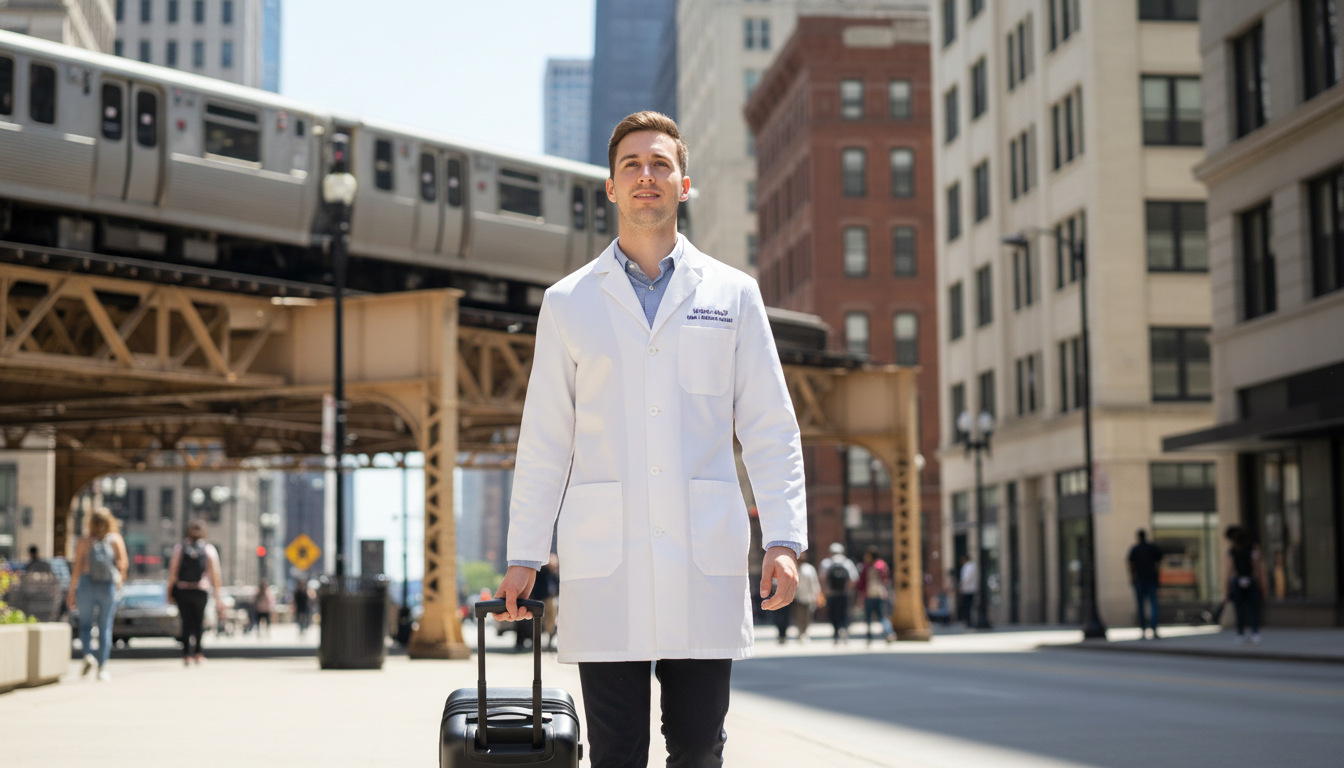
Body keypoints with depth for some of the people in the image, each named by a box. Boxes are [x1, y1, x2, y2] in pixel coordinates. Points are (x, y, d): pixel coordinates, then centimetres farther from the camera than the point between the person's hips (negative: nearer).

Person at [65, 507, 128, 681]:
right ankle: (102, 668, 3)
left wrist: (72, 590, 3)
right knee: (105, 627, 6)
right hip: (108, 587, 0)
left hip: (87, 584, 0)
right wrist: (120, 577, 16)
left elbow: (78, 567, -1)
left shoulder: (84, 540, 3)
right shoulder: (115, 539, 3)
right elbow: (123, 563, -4)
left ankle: (88, 655, -11)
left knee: (85, 623, 13)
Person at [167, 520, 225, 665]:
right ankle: (198, 653, 14)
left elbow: (172, 573, 0)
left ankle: (187, 654, -5)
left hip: (182, 591, 0)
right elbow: (215, 575, 0)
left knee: (186, 622, 4)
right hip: (201, 591, 0)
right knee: (199, 622, 14)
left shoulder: (179, 548, 2)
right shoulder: (210, 549, 1)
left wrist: (170, 592, 8)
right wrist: (218, 595, 4)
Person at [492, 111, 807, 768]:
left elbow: (770, 429, 9)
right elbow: (544, 442, 11)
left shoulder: (733, 294, 11)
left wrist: (783, 539, -2)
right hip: (605, 565, 0)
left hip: (705, 562, 0)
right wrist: (524, 555, 5)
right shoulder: (568, 302, 12)